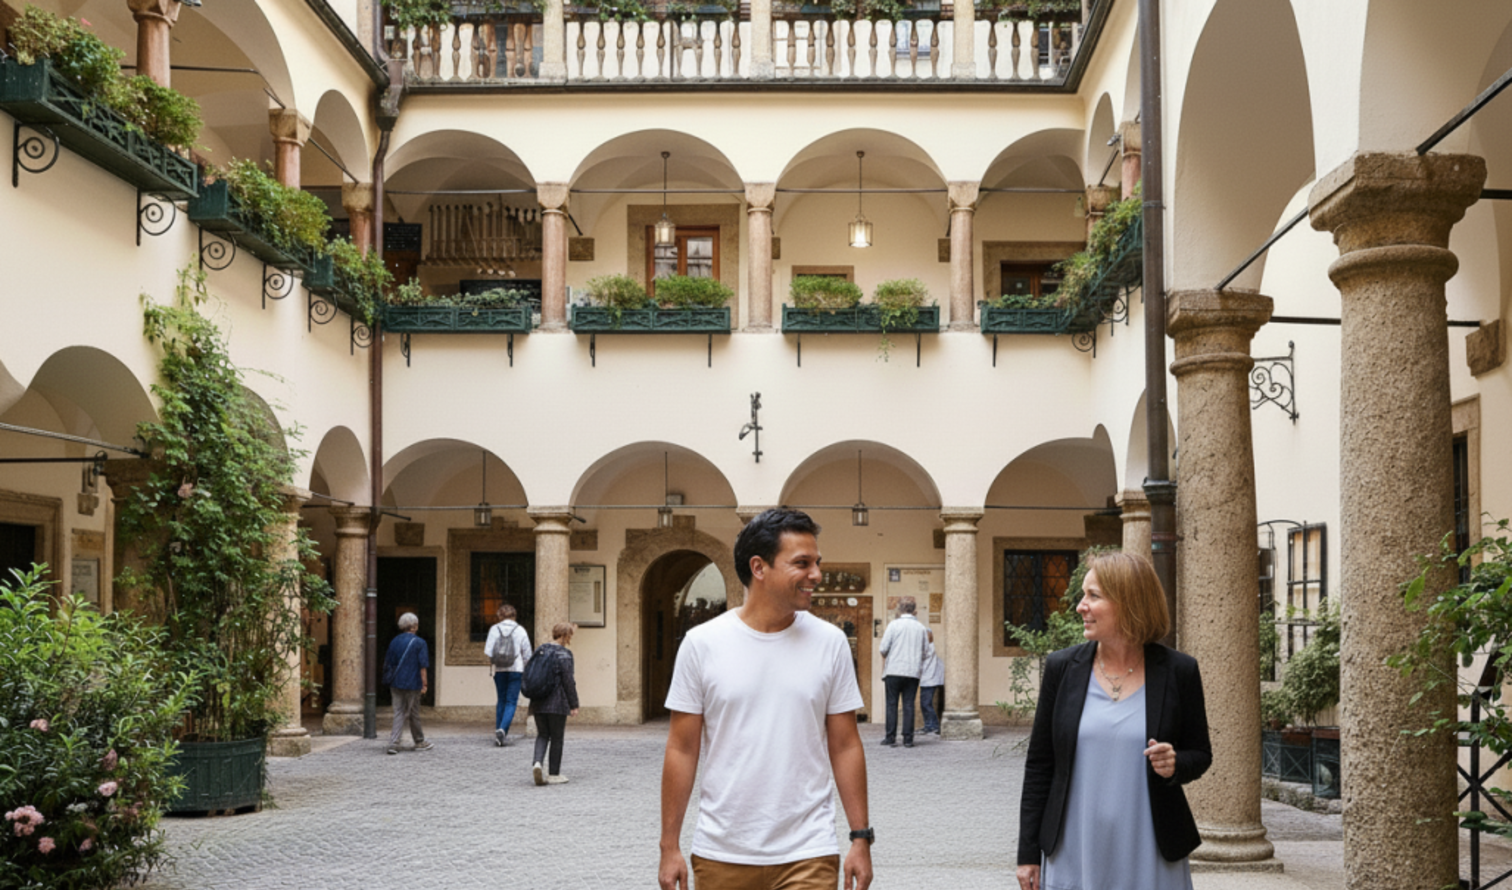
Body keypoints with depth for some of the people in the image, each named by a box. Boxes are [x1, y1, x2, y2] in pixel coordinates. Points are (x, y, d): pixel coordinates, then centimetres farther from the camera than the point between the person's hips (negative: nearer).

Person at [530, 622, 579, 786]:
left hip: (538, 703, 6)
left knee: (542, 734, 14)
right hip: (557, 703, -6)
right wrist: (574, 705, -7)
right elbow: (568, 681, -12)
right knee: (557, 737, 5)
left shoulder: (540, 651, 8)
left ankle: (537, 762, -10)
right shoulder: (563, 654, -12)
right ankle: (554, 774, 9)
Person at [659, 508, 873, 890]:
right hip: (721, 857, 0)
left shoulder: (830, 642, 2)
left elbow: (845, 747, 5)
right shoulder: (703, 644, -2)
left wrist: (861, 838, 1)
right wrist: (669, 847, -1)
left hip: (807, 857, 0)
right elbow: (682, 749, 1)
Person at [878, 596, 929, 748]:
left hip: (894, 671, -2)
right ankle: (908, 739, 3)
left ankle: (890, 738, 3)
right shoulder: (921, 628, 4)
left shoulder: (894, 625, -5)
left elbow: (884, 648, -6)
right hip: (913, 672, 2)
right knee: (909, 705, 5)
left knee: (892, 704, 4)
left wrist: (886, 656, 15)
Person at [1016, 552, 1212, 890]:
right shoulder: (1062, 667, 1)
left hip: (1150, 856, -1)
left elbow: (1200, 755, 9)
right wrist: (1028, 853, 3)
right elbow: (1039, 764, 5)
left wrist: (1175, 766, -15)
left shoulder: (1178, 671, -2)